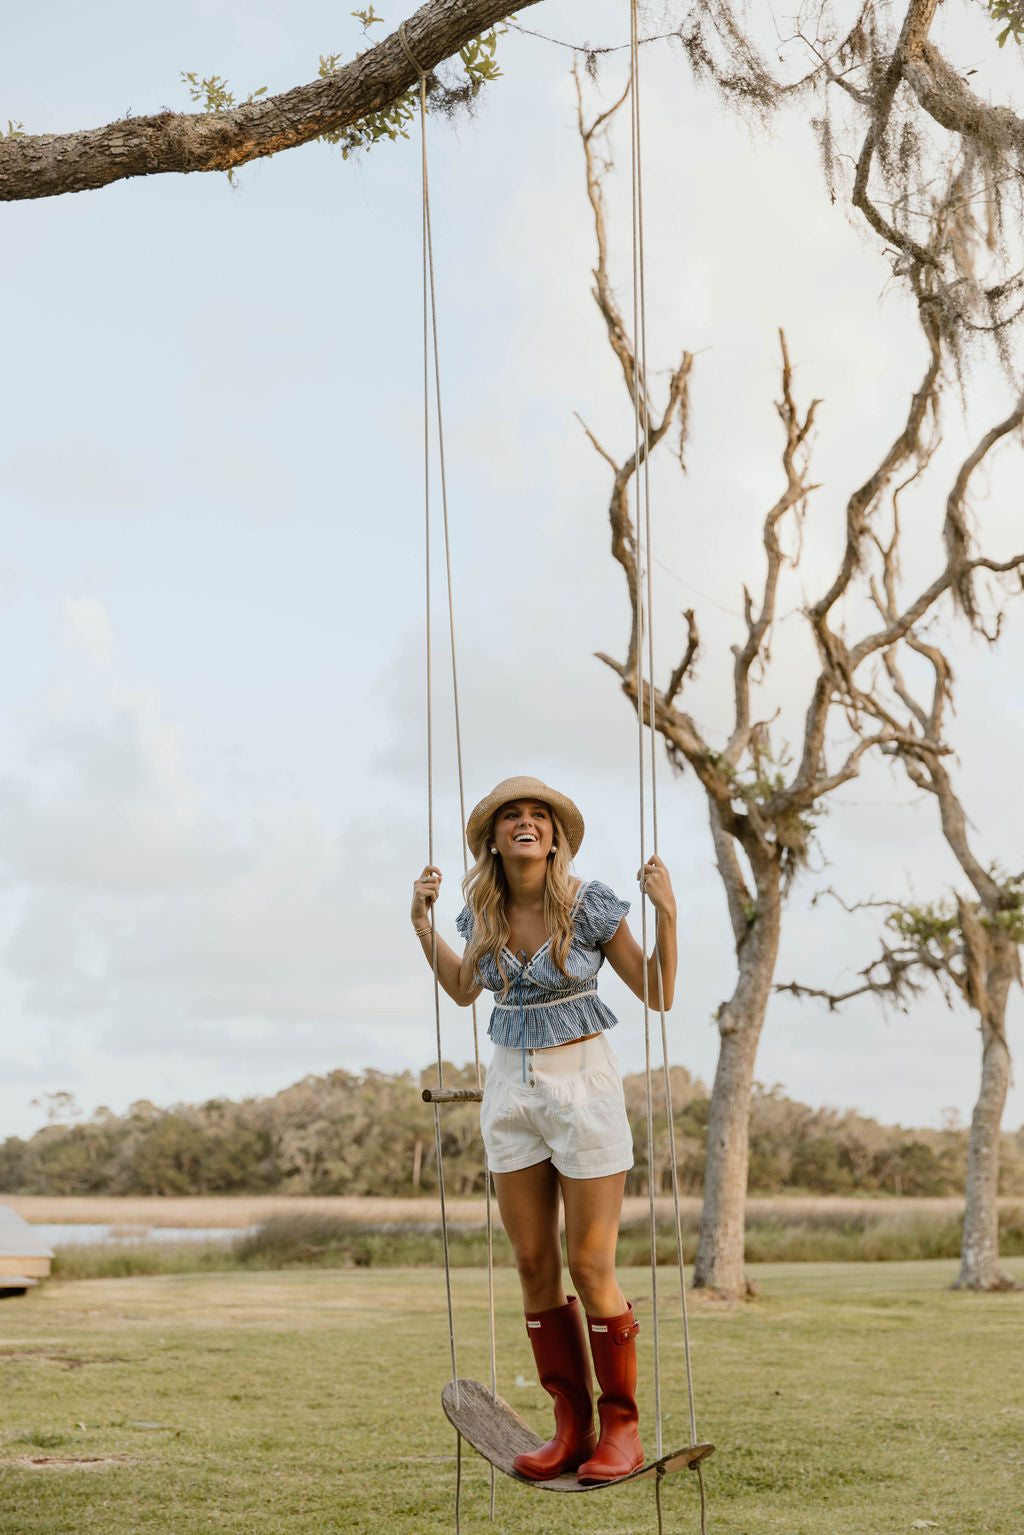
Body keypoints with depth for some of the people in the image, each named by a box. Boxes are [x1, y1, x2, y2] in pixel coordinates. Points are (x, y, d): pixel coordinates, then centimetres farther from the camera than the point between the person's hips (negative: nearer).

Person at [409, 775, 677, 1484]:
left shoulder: (589, 903, -11)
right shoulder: (484, 909, 2)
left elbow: (660, 994, -6)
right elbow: (464, 989, 20)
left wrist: (666, 913, -18)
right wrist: (423, 923, 9)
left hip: (583, 1085, -5)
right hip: (512, 1087, 5)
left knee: (591, 1267, -3)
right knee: (534, 1264, 7)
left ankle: (622, 1428, 11)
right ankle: (571, 1428, 17)